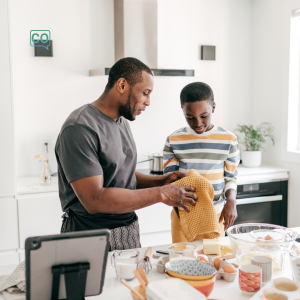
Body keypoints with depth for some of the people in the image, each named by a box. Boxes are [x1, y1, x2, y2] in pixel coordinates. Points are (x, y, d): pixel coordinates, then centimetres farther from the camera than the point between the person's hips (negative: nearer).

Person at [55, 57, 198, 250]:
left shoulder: (122, 123, 10)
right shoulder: (80, 128, -20)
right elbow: (94, 200, -27)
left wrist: (162, 181, 0)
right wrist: (160, 194, -24)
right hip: (92, 240, -8)